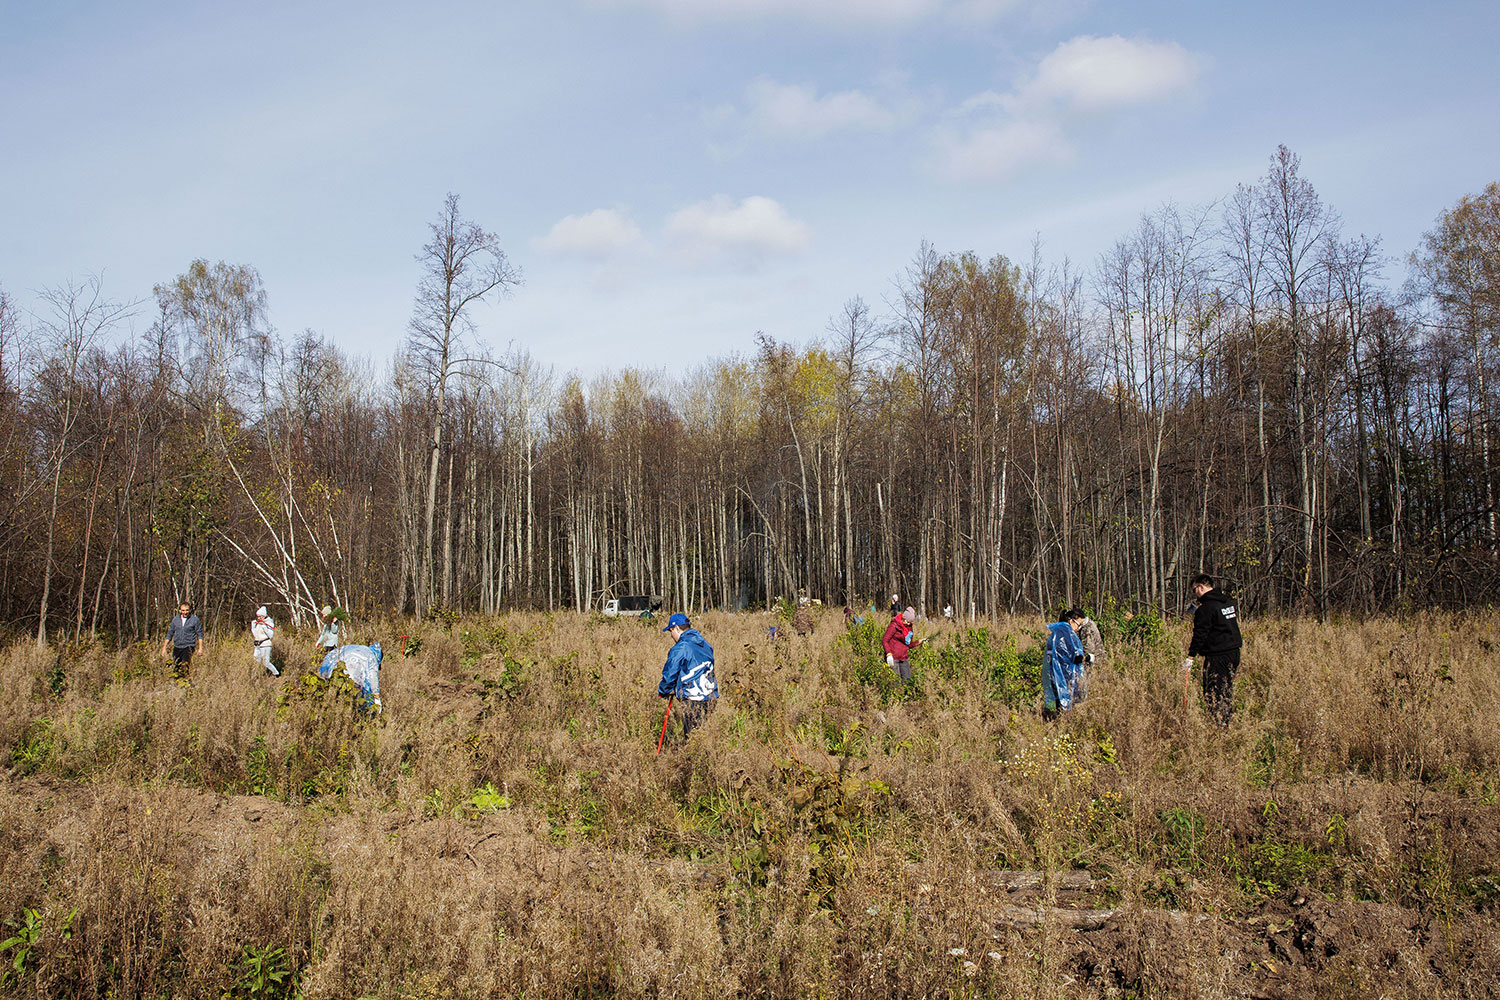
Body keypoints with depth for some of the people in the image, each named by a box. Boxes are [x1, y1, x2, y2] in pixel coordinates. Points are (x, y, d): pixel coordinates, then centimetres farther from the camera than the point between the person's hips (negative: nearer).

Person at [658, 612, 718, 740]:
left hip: (692, 701, -7)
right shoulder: (705, 644, 11)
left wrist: (662, 691, 11)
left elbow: (669, 675, -9)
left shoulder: (679, 649, -12)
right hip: (711, 699, 7)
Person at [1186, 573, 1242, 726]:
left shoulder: (1206, 608, -14)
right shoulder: (1229, 601, 11)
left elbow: (1200, 634, -17)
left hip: (1217, 656, -9)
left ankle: (1219, 727, -6)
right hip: (1234, 652, 9)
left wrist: (1190, 657, -15)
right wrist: (1197, 613, 27)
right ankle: (1228, 723, 18)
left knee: (1213, 694, -4)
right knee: (1227, 691, 15)